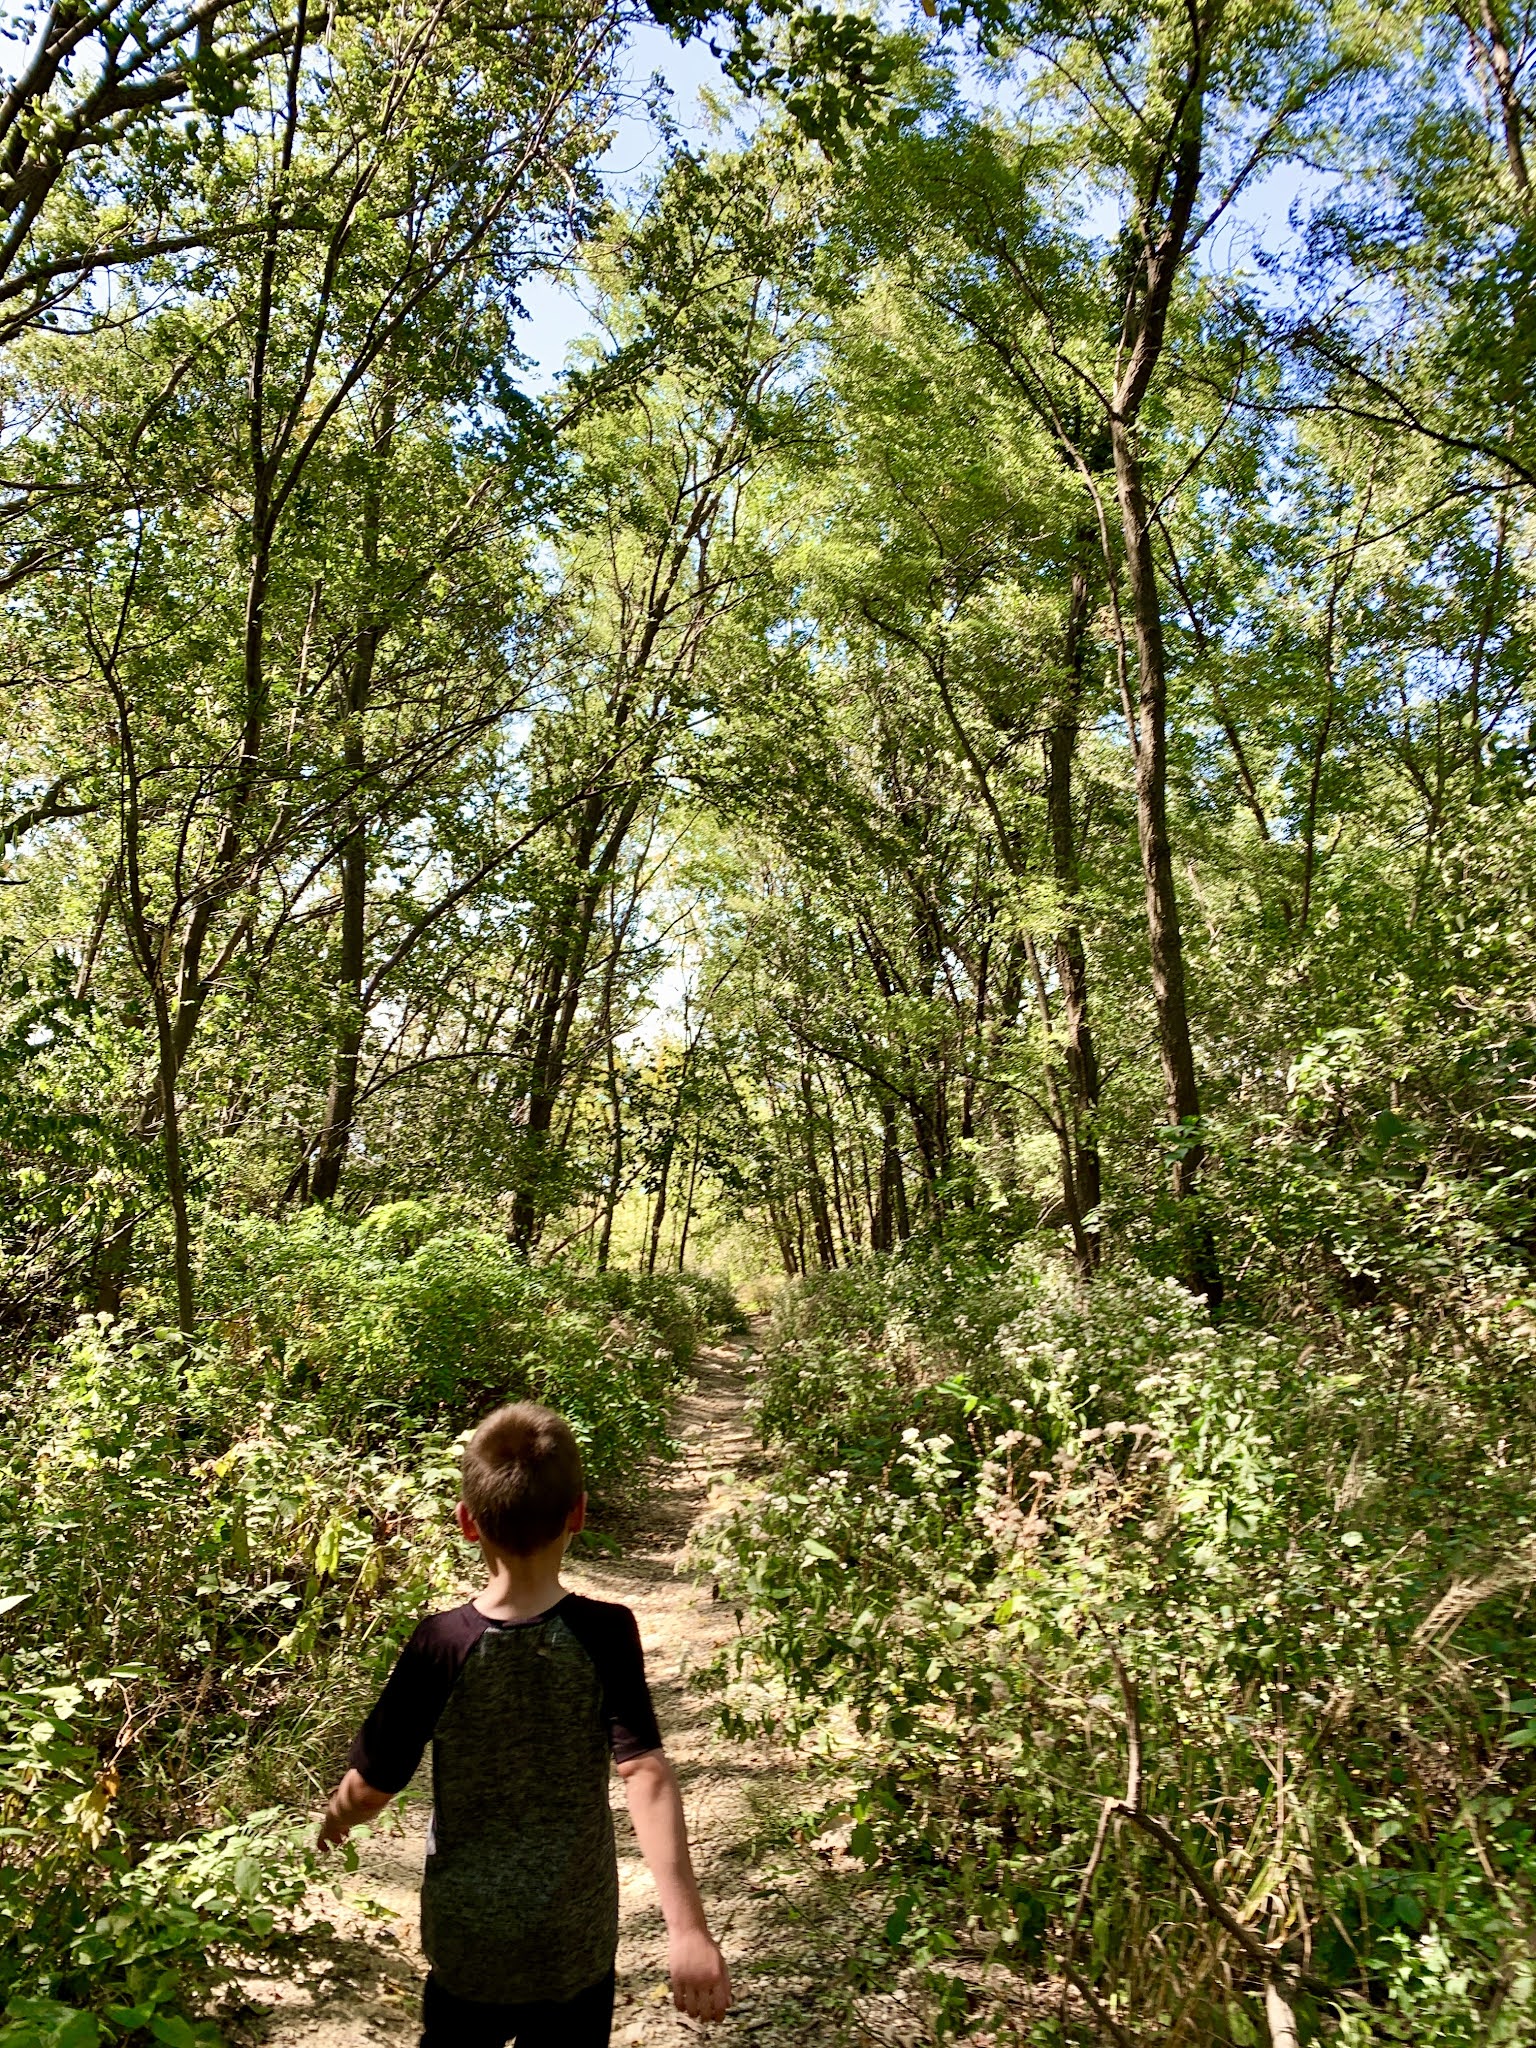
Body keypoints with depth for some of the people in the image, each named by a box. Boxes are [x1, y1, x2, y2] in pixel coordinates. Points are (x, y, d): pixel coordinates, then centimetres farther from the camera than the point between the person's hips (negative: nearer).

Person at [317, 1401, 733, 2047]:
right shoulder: (605, 1634, -21)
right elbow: (646, 1776, -29)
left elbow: (370, 1788, -10)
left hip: (467, 1942, 0)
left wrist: (335, 1818, 11)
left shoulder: (441, 1645, -19)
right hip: (576, 1943, 0)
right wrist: (688, 1928, -29)